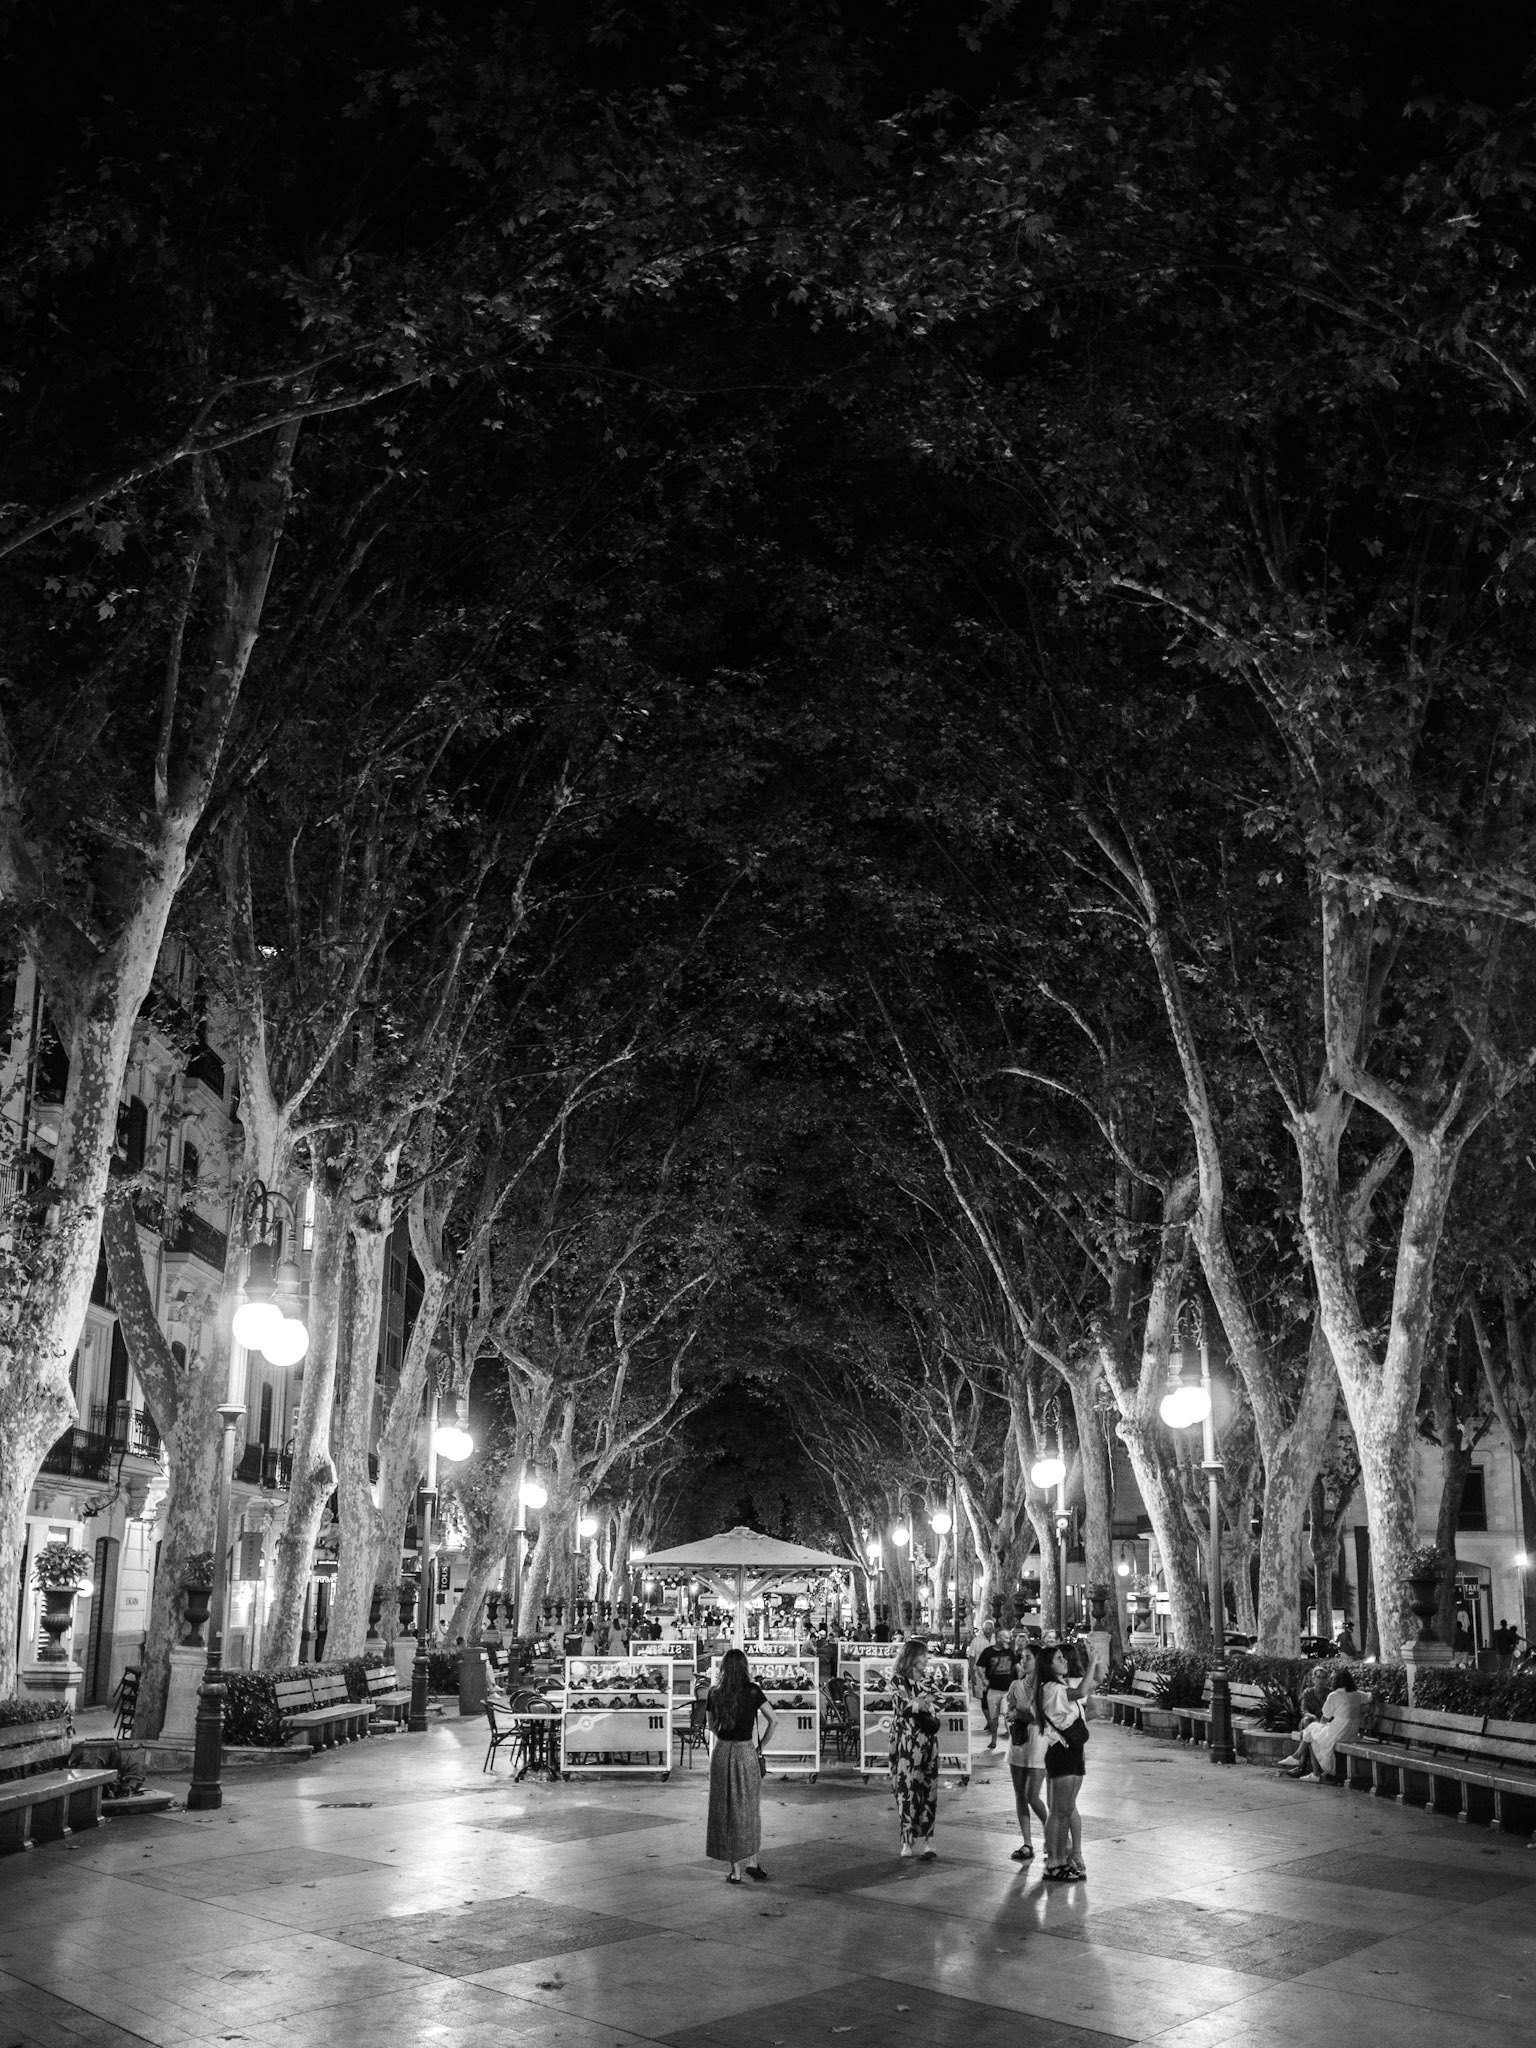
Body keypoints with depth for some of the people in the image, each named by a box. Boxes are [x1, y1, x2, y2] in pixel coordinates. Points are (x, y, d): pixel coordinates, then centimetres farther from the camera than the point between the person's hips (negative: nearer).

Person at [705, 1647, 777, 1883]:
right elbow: (772, 1720, -7)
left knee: (725, 1809, 9)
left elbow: (711, 1726, 10)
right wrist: (760, 1744, 4)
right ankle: (751, 1862, 19)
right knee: (747, 1810, 16)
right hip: (745, 1752, -1)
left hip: (721, 1752, 2)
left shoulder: (715, 1694, -1)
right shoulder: (753, 1691, -8)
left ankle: (736, 1870, 11)